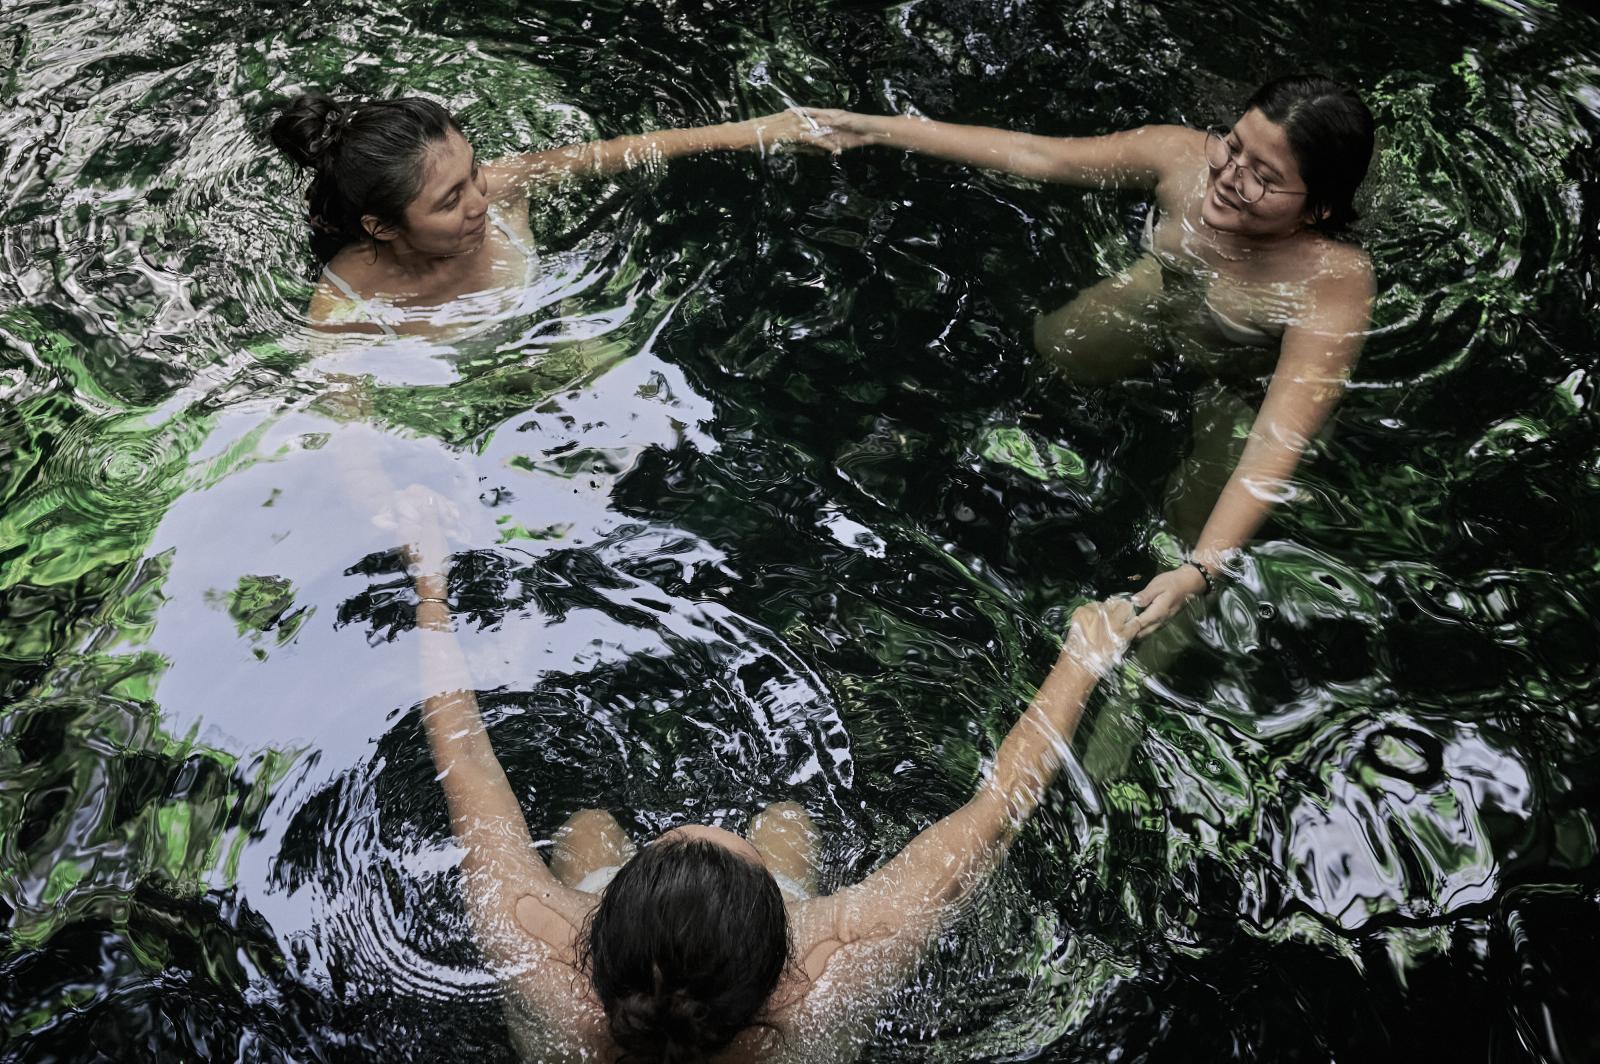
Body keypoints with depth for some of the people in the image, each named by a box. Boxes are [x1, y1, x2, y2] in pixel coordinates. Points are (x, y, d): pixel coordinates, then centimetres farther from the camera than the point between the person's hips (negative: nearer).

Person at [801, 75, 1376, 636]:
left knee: (1195, 515, -3)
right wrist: (875, 128, -20)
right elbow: (1033, 154, -22)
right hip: (1162, 292, 4)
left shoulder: (1334, 285, -41)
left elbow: (1279, 443, -47)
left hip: (1245, 384, -3)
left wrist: (1198, 572, -59)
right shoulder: (1185, 156, -31)